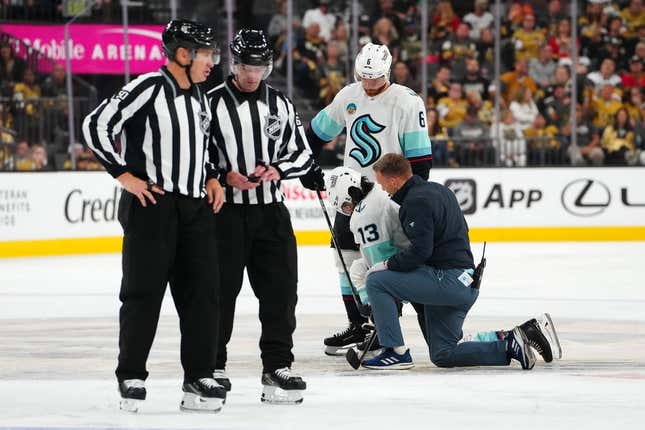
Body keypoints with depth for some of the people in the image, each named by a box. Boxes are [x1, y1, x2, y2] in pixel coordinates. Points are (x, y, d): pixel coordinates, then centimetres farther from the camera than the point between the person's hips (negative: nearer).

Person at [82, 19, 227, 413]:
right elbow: (96, 126, -13)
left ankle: (199, 377, 11)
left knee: (202, 292, 4)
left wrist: (212, 178, 15)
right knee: (144, 293, -2)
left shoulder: (199, 98, 15)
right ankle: (131, 377, 7)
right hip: (151, 205, -7)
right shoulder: (148, 89, -10)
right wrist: (126, 175, -14)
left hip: (195, 207, 7)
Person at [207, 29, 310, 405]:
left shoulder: (280, 104, 8)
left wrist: (277, 170, -8)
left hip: (271, 211, 4)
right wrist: (226, 176, -18)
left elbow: (303, 154, 11)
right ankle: (213, 366, 11)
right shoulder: (212, 103, -5)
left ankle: (277, 367, 8)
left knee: (280, 289, 1)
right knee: (221, 290, 1)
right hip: (227, 211, -3)